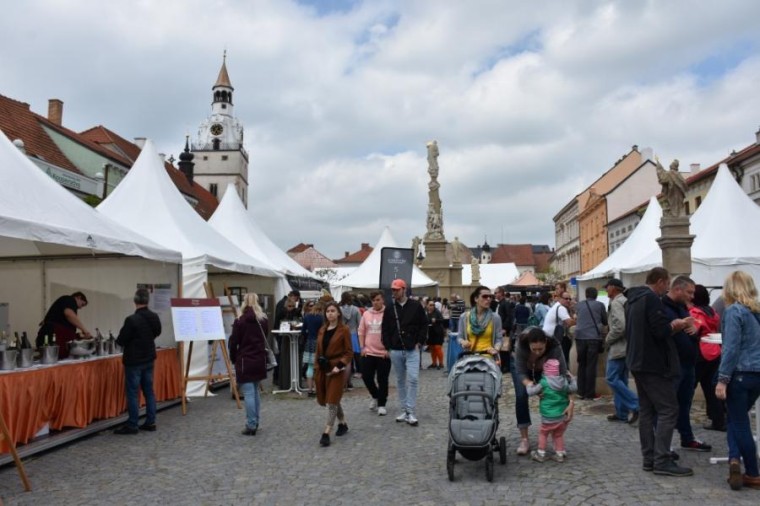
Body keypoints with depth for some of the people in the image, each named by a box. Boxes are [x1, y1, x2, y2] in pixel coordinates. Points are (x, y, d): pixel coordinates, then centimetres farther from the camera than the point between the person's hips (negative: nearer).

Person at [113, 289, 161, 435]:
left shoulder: (132, 320, -21)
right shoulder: (155, 317, 0)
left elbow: (121, 341, -14)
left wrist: (129, 341, 6)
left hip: (134, 361, -7)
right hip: (149, 359, 7)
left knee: (132, 392, 1)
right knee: (149, 391, 12)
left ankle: (132, 425, 5)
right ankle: (150, 422, 16)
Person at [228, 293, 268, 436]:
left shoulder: (240, 321, -10)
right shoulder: (264, 320, 5)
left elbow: (233, 342, -6)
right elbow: (265, 339, 10)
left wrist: (233, 358, 7)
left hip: (245, 361, -5)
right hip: (260, 360, 5)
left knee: (248, 393, -3)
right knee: (255, 391, 16)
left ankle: (251, 425, -3)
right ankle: (255, 422, 21)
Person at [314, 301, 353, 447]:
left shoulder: (344, 330, -7)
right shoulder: (322, 330, 10)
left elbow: (349, 352, -8)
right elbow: (319, 351, 15)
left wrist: (339, 365, -19)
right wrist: (317, 370, 10)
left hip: (336, 369, -6)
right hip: (323, 369, 7)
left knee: (332, 400, -8)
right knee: (330, 400, 15)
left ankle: (326, 433, -8)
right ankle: (343, 424, 34)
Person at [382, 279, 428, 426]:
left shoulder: (415, 306, -2)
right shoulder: (389, 308, 3)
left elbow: (424, 324, 4)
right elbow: (385, 329, 9)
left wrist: (419, 342, -3)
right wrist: (388, 346, 2)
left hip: (412, 350, -3)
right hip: (395, 351, 3)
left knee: (412, 379, -10)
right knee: (400, 381, 10)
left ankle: (411, 413, -5)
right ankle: (404, 411, 20)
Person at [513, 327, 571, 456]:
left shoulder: (555, 347, -40)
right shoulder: (521, 345, -41)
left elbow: (563, 374, -40)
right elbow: (521, 373, -33)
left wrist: (571, 402, -49)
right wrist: (530, 384, -53)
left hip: (544, 370, 1)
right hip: (522, 368, -1)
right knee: (521, 397, -16)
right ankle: (524, 440, -7)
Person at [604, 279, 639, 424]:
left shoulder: (616, 302, -15)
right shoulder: (625, 301, 14)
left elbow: (620, 326, -26)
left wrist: (608, 339, -11)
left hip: (618, 347, -10)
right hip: (626, 346, 10)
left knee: (612, 379, -6)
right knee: (621, 380, 12)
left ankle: (635, 405, -8)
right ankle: (622, 412, 15)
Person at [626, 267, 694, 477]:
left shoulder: (634, 300, 15)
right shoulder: (652, 299, -15)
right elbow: (661, 331, -24)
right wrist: (675, 325, -2)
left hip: (638, 362, 10)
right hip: (654, 364, -10)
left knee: (646, 410, 10)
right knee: (668, 410, -6)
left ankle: (649, 457, 12)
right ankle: (662, 461, -9)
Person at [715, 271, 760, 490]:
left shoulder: (733, 311, -10)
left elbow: (731, 348, -16)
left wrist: (722, 379, -15)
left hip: (739, 374, -6)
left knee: (740, 423, 4)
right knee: (738, 420, 18)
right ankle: (735, 459, 7)